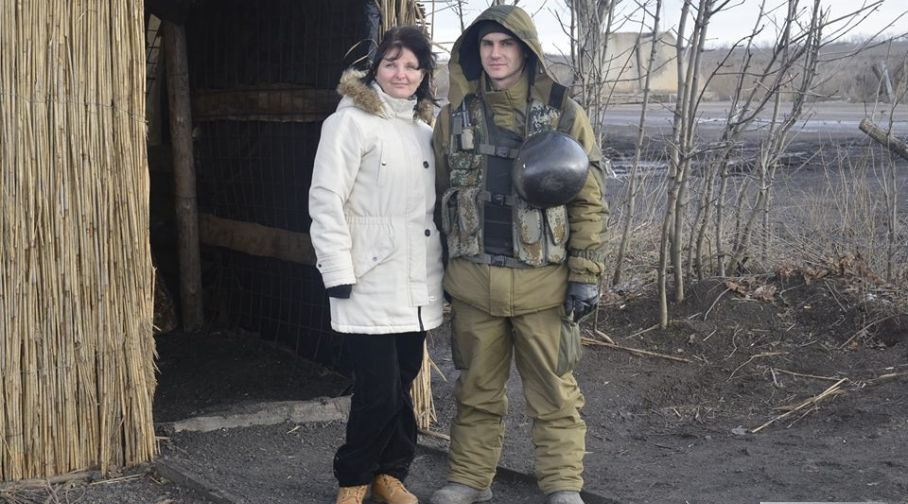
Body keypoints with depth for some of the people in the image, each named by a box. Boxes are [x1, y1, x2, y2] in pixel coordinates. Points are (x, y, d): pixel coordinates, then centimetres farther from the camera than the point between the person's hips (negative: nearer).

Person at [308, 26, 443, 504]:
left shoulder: (424, 128, 14)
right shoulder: (351, 121, -8)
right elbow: (326, 200, -12)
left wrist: (444, 266, 16)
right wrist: (337, 272, -16)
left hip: (416, 281, 6)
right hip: (371, 283, -6)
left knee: (401, 382, 12)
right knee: (379, 389, -4)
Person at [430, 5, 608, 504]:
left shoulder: (564, 114, -2)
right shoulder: (455, 115, 5)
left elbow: (588, 201, -2)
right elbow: (439, 195, 12)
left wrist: (585, 273, -6)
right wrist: (440, 268, 12)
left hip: (541, 281, -2)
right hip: (474, 281, 2)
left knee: (554, 392, 5)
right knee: (477, 389, 13)